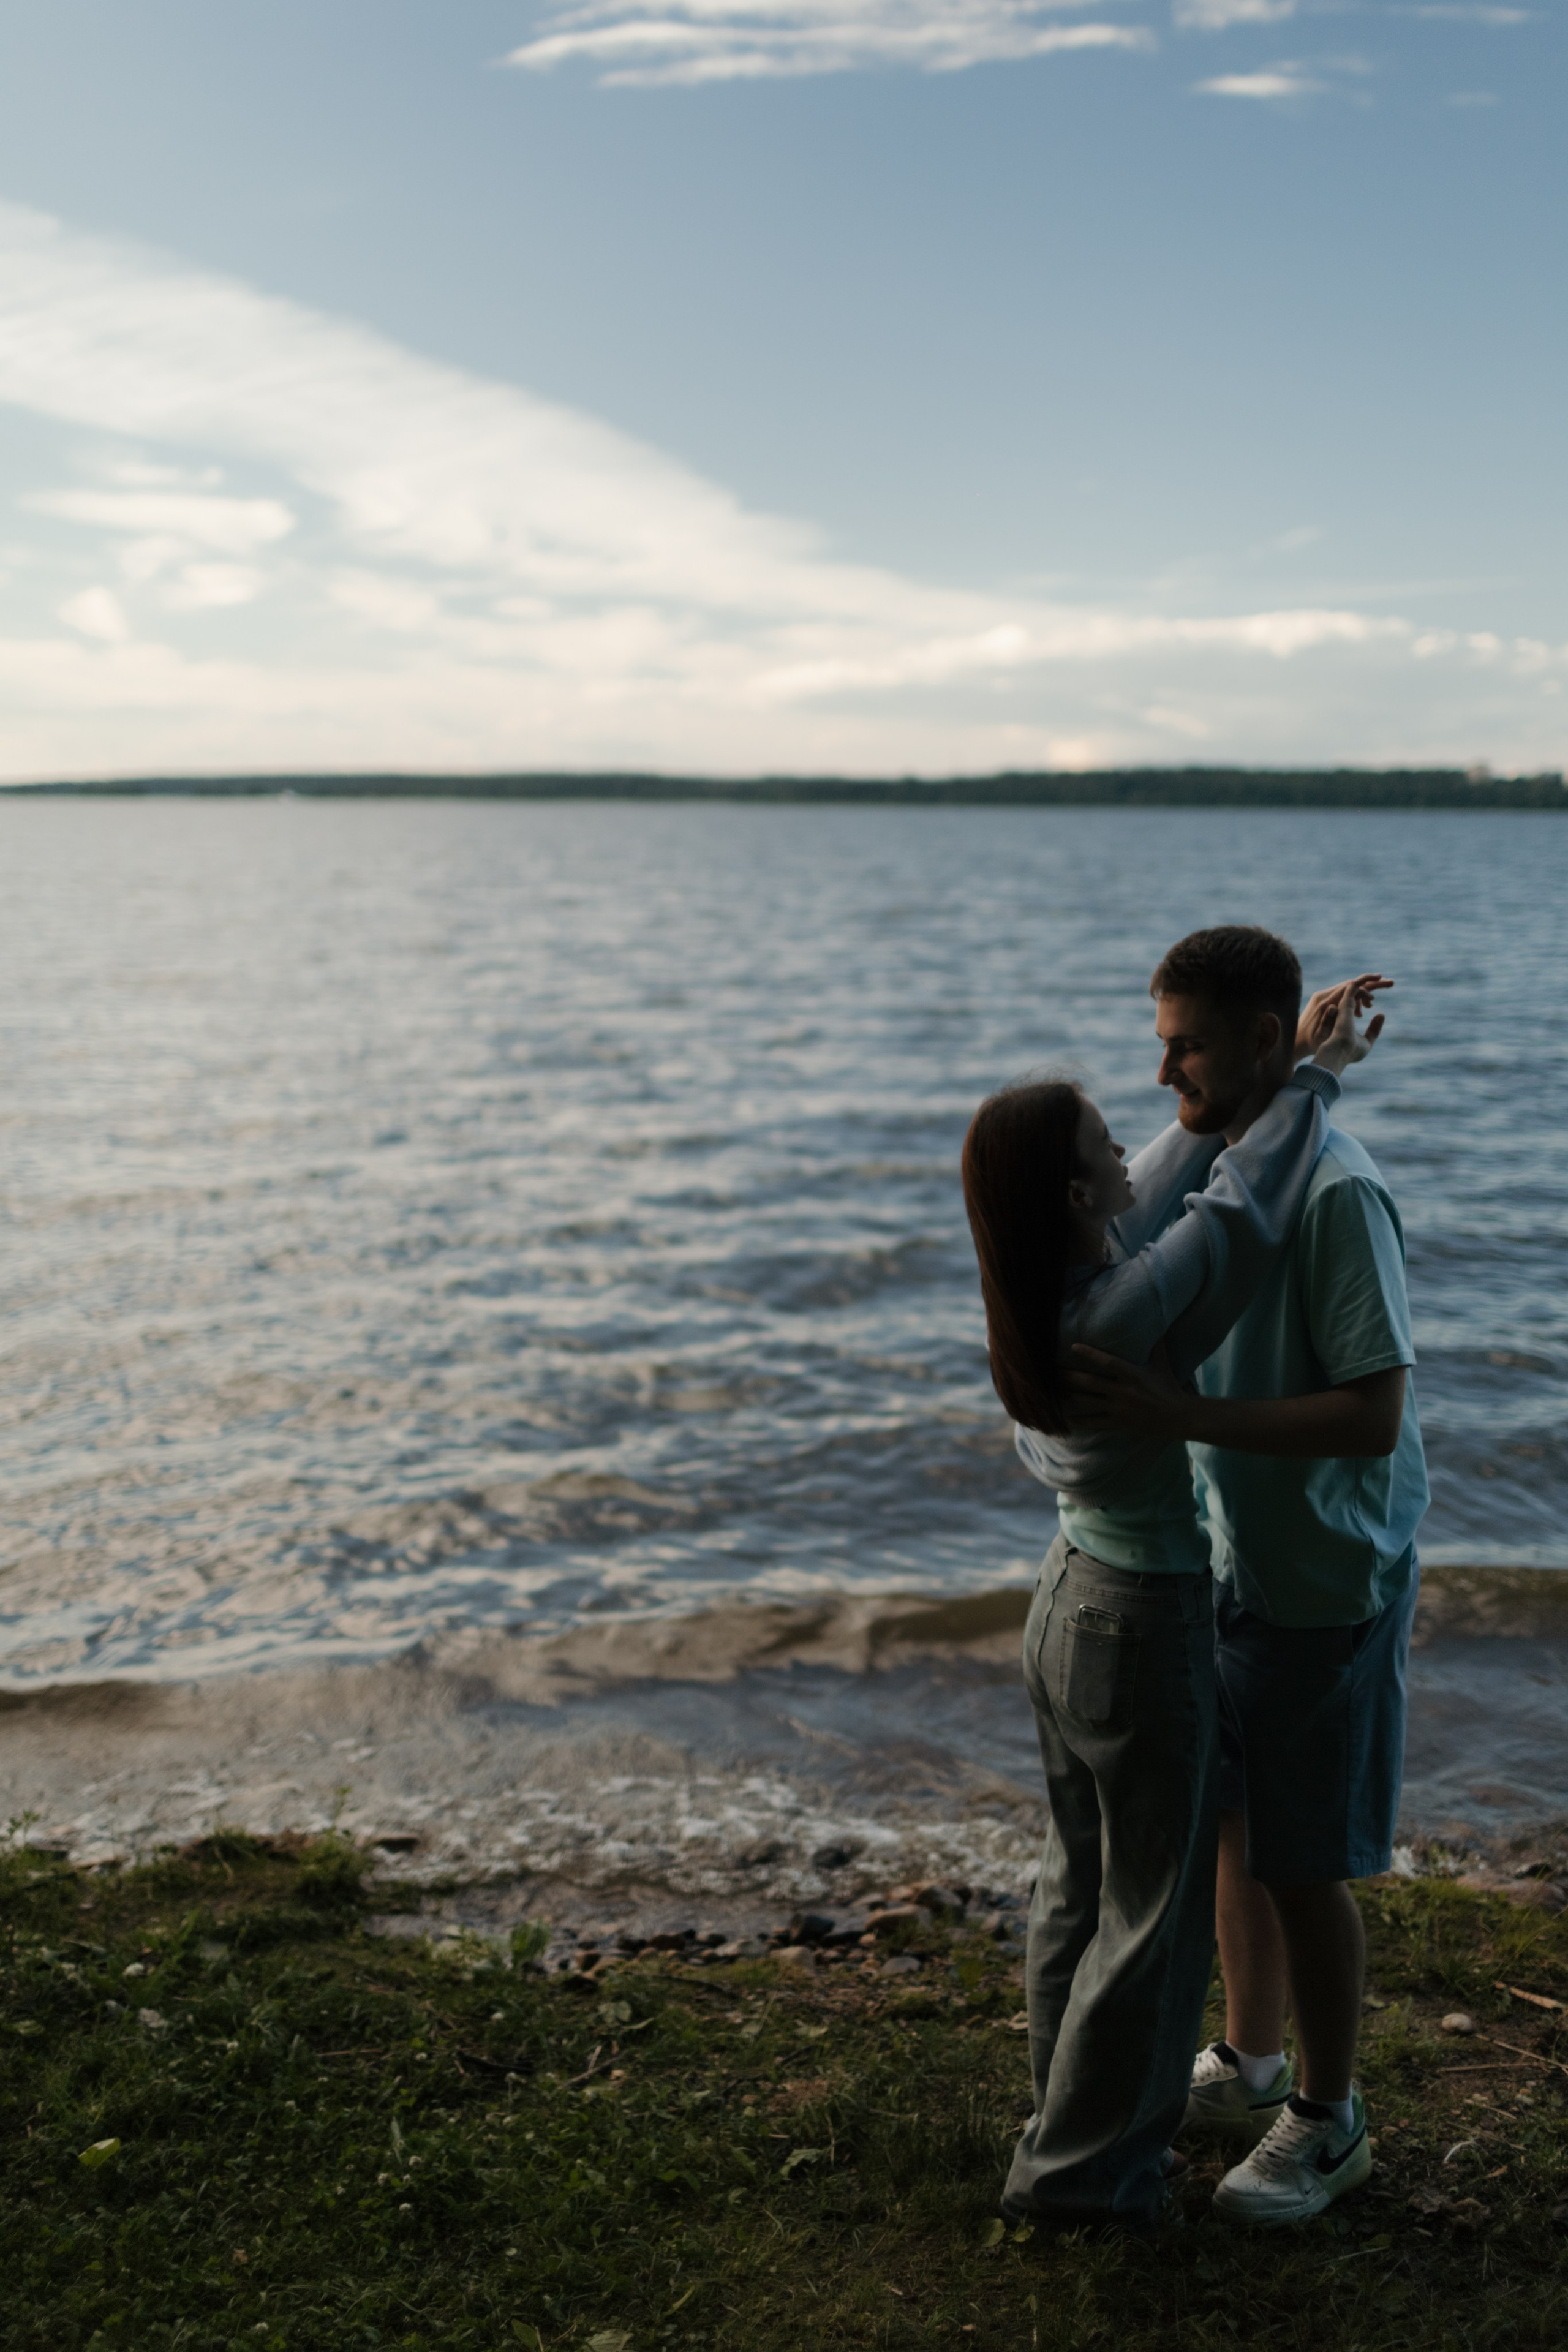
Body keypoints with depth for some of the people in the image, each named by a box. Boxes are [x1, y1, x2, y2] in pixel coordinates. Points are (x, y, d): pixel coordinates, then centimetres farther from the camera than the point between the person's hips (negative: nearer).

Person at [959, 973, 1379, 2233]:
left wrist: (1276, 1061, 7)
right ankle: (1081, 2164, 26)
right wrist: (1319, 1078, -1)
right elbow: (1238, 1204, -16)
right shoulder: (1122, 1313, -28)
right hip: (1146, 1634, -8)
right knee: (1154, 1907, 11)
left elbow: (1185, 1164, 5)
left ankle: (1076, 2110, 41)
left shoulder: (1037, 1291, -5)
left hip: (1071, 1602, 8)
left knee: (1083, 1878, 23)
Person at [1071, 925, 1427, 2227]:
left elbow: (1374, 1414, -28)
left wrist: (1187, 1417, -34)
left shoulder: (1337, 1193, -24)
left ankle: (1329, 2122, 25)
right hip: (1233, 1561, 8)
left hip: (1329, 1583, -8)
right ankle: (1248, 2067, 38)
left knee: (1304, 1864, 5)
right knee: (1239, 1829, 19)